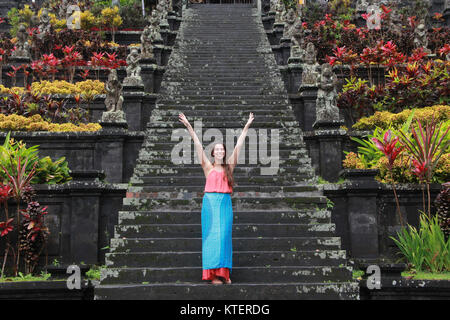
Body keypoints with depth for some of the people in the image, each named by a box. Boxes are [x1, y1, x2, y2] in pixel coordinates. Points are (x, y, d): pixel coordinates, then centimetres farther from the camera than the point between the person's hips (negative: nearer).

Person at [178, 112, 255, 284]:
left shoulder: (229, 167, 13)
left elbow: (238, 146, 15)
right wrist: (189, 127, 4)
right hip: (210, 201, -2)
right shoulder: (208, 167, 8)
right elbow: (198, 146, 5)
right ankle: (212, 273, -6)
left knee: (225, 236, -1)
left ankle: (224, 272, 2)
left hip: (225, 202, 2)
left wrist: (247, 126, 18)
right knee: (212, 236, -5)